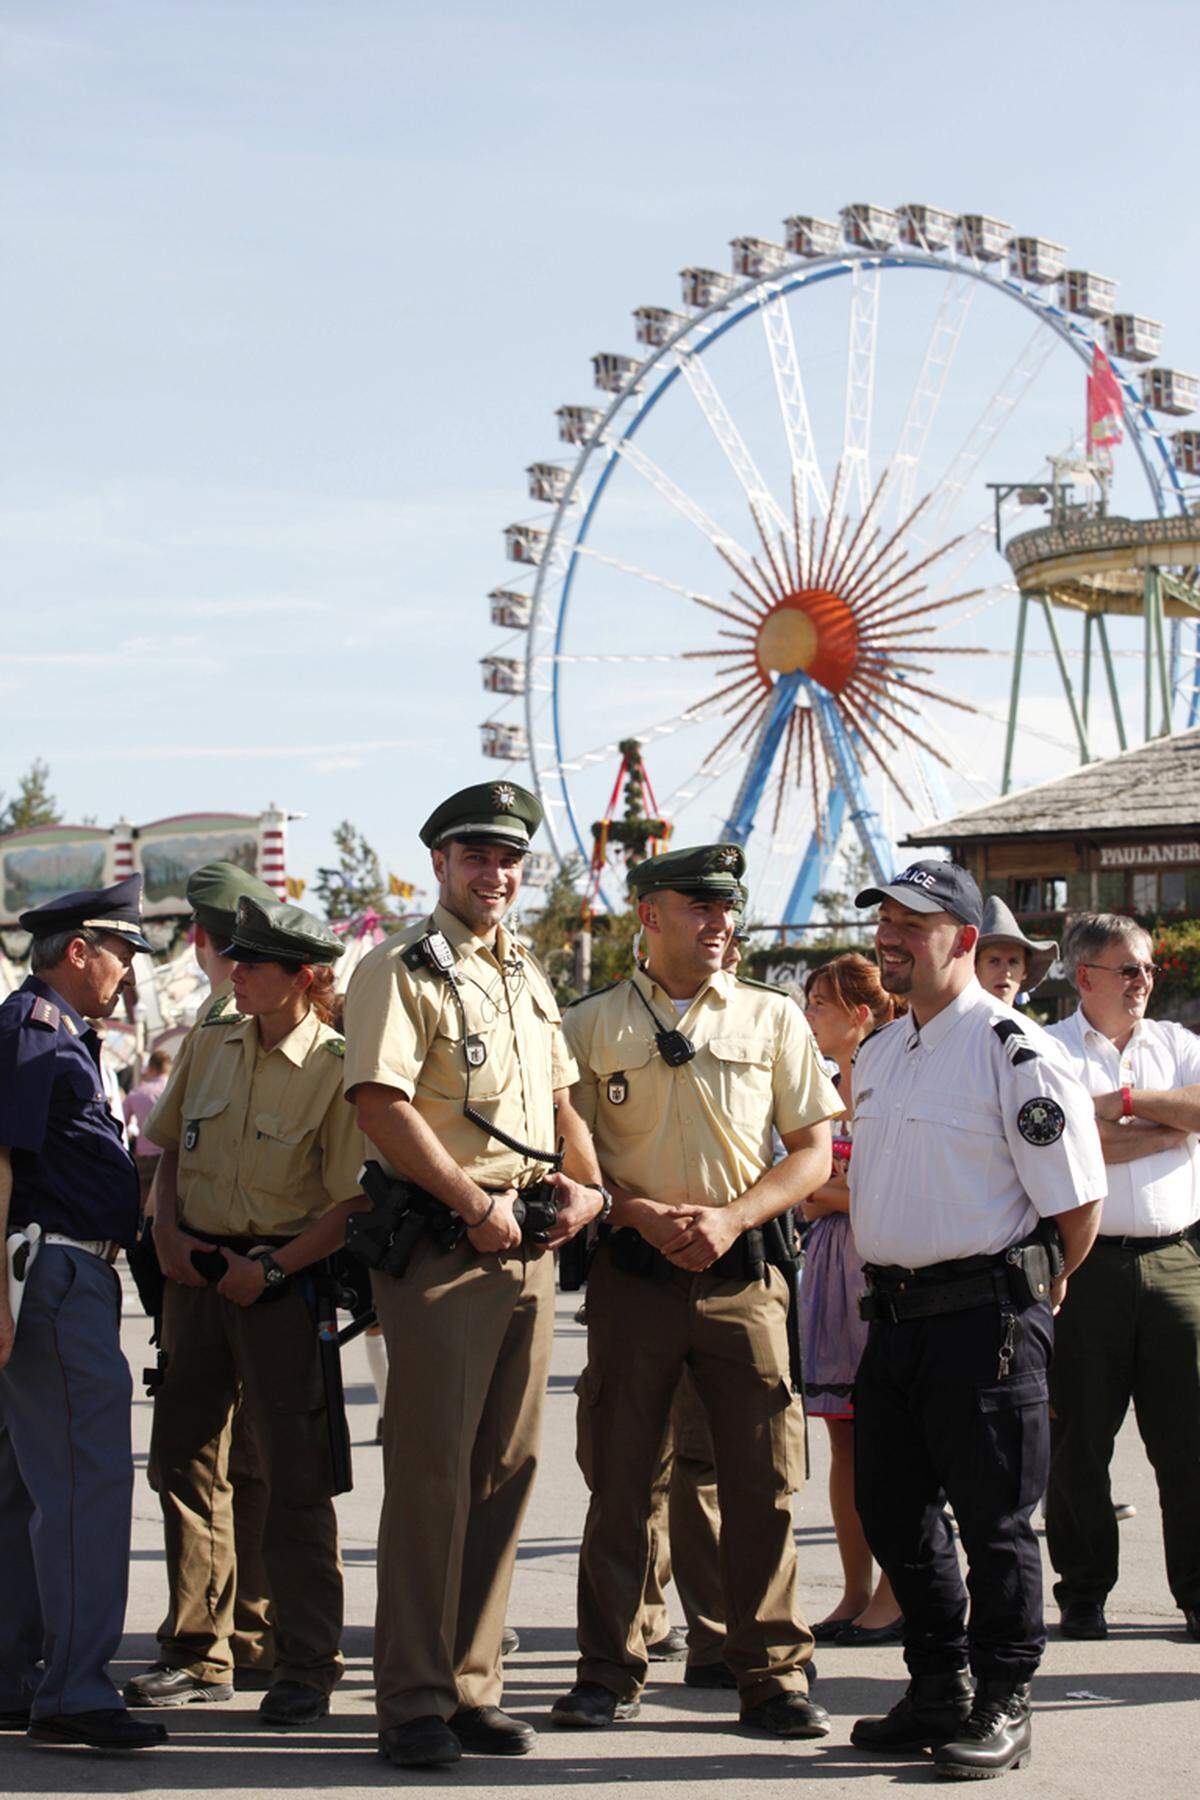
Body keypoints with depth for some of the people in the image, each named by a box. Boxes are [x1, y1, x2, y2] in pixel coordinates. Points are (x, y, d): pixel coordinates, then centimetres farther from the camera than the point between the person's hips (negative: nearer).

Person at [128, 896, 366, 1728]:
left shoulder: (336, 1069, -11)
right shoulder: (210, 1046, 7)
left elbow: (350, 1204, -12)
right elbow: (171, 1149, 18)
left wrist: (271, 1270, -17)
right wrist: (167, 1231, 3)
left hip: (285, 1281, -6)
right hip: (197, 1274, 6)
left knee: (296, 1476, -3)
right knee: (186, 1459, 10)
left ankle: (307, 1665, 7)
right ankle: (200, 1652, 22)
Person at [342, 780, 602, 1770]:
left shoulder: (529, 975, 19)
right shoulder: (401, 971, -5)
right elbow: (382, 1105, -16)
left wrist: (587, 1185, 7)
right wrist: (475, 1206, -16)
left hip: (531, 1245, 7)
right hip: (443, 1244, -7)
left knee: (506, 1467, 9)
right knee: (431, 1471, -5)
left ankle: (473, 1684, 17)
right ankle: (414, 1701, 1)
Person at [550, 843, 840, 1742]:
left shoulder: (772, 1017, 9)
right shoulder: (591, 1024, 7)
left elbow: (814, 1149, 7)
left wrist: (730, 1216, -8)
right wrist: (642, 1215, -10)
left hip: (742, 1271, 1)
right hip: (632, 1271, 0)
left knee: (763, 1479, -1)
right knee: (621, 1475, 4)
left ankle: (773, 1675, 9)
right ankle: (610, 1671, 15)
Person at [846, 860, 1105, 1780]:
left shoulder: (1015, 1051, -12)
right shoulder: (878, 1054, 14)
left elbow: (1078, 1198, -11)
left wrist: (1037, 1290, 1)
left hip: (984, 1316, -8)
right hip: (894, 1315, 8)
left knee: (995, 1518, -1)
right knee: (893, 1508, 13)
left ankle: (1003, 1705, 11)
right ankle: (938, 1692, 26)